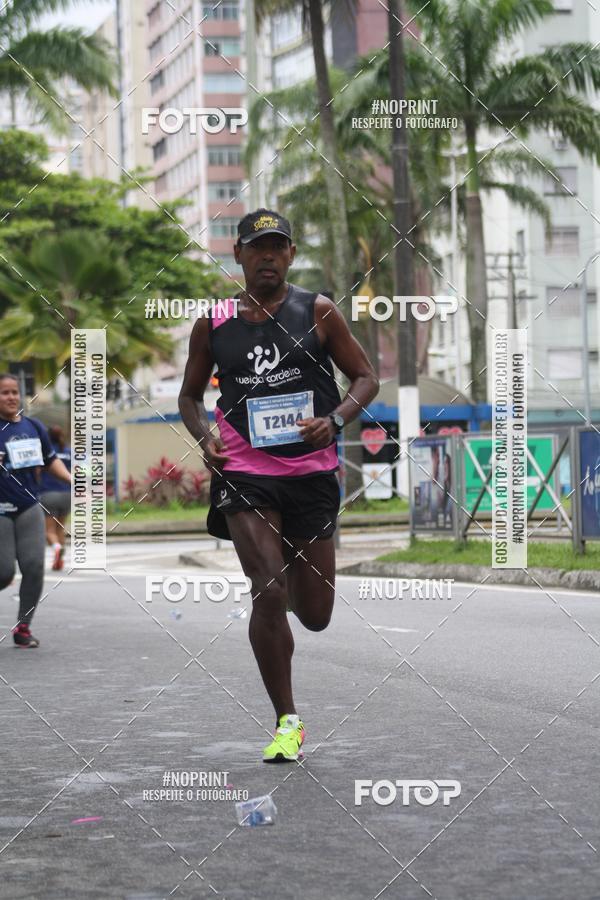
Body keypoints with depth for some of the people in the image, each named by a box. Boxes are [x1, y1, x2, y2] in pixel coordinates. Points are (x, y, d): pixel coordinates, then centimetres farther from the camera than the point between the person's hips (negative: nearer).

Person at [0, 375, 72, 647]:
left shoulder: (33, 427, 8)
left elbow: (51, 460, 18)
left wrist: (71, 480, 3)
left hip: (29, 509, 4)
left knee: (34, 567, -6)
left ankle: (23, 627, 7)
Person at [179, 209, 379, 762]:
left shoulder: (318, 312, 2)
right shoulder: (214, 325, 5)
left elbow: (366, 378, 5)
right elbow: (191, 395, 16)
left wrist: (334, 420, -14)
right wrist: (204, 436, -4)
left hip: (312, 472, 1)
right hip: (244, 473, 0)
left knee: (315, 616, 8)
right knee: (269, 595, -15)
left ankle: (299, 571, 47)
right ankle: (286, 720, -3)